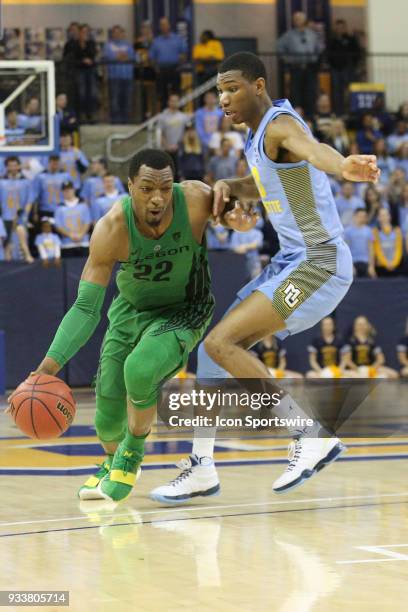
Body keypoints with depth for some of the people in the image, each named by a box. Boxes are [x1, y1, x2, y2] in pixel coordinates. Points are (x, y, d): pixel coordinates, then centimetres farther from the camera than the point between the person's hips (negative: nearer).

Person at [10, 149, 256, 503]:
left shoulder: (195, 201, -29)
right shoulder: (112, 229, -27)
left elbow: (245, 215, -8)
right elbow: (86, 307, -24)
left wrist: (241, 220, -35)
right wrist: (51, 362, -36)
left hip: (183, 311, -2)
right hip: (131, 311, 2)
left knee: (140, 370, -33)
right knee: (108, 421, 2)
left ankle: (132, 452, -3)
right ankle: (113, 462, 42)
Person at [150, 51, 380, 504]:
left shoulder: (280, 125, -17)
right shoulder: (257, 134, 14)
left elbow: (313, 149, -41)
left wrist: (345, 168, -65)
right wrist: (227, 187, 9)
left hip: (319, 264, -10)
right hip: (292, 262, 10)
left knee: (220, 344, -18)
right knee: (214, 346, 10)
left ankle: (312, 436, -12)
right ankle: (201, 468, 18)